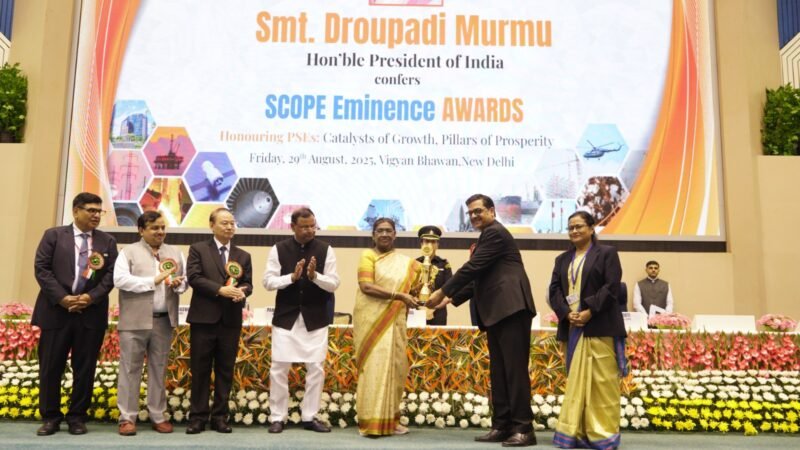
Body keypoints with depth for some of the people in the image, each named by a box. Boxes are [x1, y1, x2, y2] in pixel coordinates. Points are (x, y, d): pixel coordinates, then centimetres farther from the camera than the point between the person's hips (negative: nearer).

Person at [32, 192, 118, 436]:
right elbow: (41, 269, -2)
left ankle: (77, 416, 16)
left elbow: (111, 274, 3)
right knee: (50, 366, 4)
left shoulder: (107, 241, 10)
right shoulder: (53, 235, 5)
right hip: (56, 310, -1)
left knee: (85, 367, 5)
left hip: (91, 312, 1)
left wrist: (91, 297, -11)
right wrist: (62, 298, -12)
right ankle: (50, 416, 17)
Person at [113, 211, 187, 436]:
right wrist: (153, 281, -15)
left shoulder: (175, 253, 13)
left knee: (159, 370, 10)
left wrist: (178, 283, -11)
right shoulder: (129, 252, 0)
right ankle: (127, 418, 11)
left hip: (164, 321, 4)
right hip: (135, 321, -3)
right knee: (130, 369, 2)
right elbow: (120, 279, -13)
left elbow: (184, 280, 13)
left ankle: (158, 416, 17)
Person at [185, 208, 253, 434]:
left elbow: (248, 284, 9)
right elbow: (193, 278, -9)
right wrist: (220, 290, -19)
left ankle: (220, 417, 16)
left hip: (231, 320, 3)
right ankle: (198, 417, 12)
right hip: (204, 318, -3)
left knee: (225, 371, 7)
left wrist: (242, 291, -15)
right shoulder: (198, 249, 3)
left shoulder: (243, 256, 14)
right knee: (200, 370, 3)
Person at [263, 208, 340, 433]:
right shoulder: (278, 249, -1)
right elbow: (268, 281, -5)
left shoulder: (325, 249, -1)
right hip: (286, 318, 0)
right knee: (279, 368, 2)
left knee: (316, 369, 4)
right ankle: (277, 417, 15)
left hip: (315, 319, 1)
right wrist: (292, 276, -20)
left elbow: (334, 283, -4)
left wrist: (314, 276, -22)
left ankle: (310, 417, 17)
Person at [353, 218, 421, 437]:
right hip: (372, 320, -5)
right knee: (374, 367, -6)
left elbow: (409, 289, 21)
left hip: (394, 321, 5)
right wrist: (399, 296, -19)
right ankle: (371, 422, -2)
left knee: (394, 367, 6)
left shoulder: (406, 262, 12)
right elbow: (366, 286, -16)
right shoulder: (368, 256, -3)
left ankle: (390, 420, 15)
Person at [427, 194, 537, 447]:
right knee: (498, 371, 10)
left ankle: (523, 428, -4)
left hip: (511, 308, -11)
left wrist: (443, 291, -8)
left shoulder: (495, 232, -7)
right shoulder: (488, 237, 24)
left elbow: (472, 268, -14)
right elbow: (479, 278, 24)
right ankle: (501, 426, 14)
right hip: (497, 312, 11)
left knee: (515, 368, -9)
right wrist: (452, 298, 15)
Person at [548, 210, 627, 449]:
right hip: (572, 327, 5)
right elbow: (554, 290, 9)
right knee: (575, 381, 5)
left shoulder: (607, 253, 4)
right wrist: (567, 314, -9)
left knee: (602, 381, -3)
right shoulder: (562, 259, 19)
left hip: (599, 327, -4)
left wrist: (589, 312, -16)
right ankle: (576, 431, 10)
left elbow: (611, 287, -7)